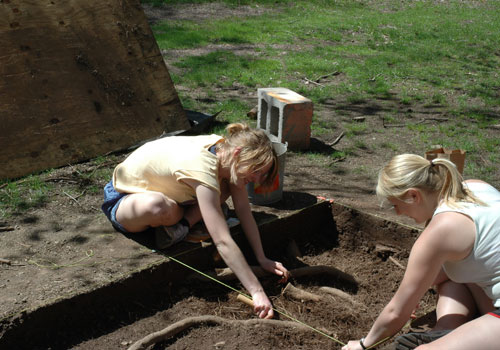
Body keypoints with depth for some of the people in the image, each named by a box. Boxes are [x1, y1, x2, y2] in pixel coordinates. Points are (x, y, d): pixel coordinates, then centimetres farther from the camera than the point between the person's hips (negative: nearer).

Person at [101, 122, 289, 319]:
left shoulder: (226, 150, -14)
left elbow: (245, 212, -8)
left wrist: (262, 259, -12)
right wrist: (257, 292, -42)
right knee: (158, 207, -42)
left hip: (158, 188, 7)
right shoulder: (202, 168, -39)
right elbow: (223, 242, -42)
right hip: (123, 197, -7)